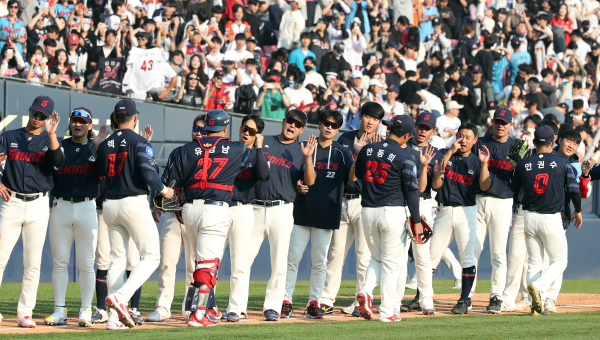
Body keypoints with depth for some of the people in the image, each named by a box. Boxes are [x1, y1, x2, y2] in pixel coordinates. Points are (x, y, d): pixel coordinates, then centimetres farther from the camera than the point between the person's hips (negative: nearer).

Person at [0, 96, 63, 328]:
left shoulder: (49, 141, 9)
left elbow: (58, 162, -11)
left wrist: (51, 134, -21)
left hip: (38, 206, 1)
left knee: (33, 263, 0)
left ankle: (25, 313, 4)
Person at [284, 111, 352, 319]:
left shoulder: (342, 153, 7)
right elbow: (308, 179, 6)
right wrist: (297, 185, -16)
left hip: (326, 214, 0)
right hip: (302, 211, 0)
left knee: (319, 261, 4)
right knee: (292, 257, -3)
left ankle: (314, 303, 9)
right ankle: (286, 301, 3)